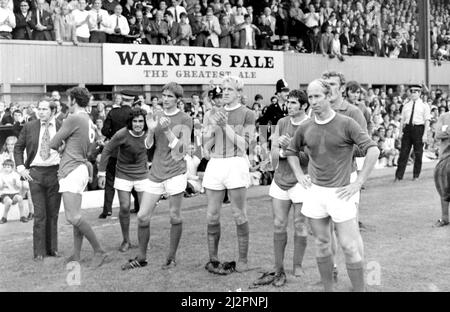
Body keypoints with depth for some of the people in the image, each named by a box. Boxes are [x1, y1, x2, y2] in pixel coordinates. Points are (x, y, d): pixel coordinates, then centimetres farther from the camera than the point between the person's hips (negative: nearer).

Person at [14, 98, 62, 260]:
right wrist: (21, 167, 1)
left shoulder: (62, 127, 0)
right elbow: (18, 148, 12)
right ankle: (39, 251, 7)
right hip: (35, 173, 0)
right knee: (39, 214, -2)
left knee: (53, 214, 9)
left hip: (56, 172, 0)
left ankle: (52, 248, 21)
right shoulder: (29, 127, 3)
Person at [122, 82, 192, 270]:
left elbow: (182, 149, -8)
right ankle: (141, 258, 16)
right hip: (156, 173, 4)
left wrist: (167, 130, -19)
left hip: (176, 172, -4)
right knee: (142, 216, 2)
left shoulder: (185, 119, -1)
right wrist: (151, 130, -12)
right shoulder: (156, 117, 13)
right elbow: (148, 145, 7)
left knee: (175, 216, 1)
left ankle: (171, 258, 16)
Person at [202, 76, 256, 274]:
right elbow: (207, 146, 11)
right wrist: (214, 125, -5)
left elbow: (245, 144, -6)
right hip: (215, 164, 4)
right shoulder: (216, 113, 15)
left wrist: (226, 126, -12)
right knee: (212, 215, 6)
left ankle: (243, 260, 10)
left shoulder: (247, 114, 2)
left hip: (236, 164, -4)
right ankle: (213, 259, 17)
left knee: (239, 215, 0)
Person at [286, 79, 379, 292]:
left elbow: (373, 150, -12)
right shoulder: (305, 128, 5)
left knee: (349, 247, -3)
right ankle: (328, 289, 26)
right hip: (315, 192, 5)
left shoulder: (346, 124, -8)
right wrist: (299, 175, 8)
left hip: (340, 193, -4)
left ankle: (360, 290, 10)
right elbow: (291, 152, 22)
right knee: (321, 244, 13)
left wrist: (358, 183, -14)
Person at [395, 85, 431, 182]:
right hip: (407, 128, 3)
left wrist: (425, 134, -11)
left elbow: (427, 121, -4)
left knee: (418, 153, 4)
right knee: (403, 152, 0)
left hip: (419, 128, -3)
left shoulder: (424, 105, 1)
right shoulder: (406, 105, 13)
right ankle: (399, 176, 2)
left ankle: (416, 176, 16)